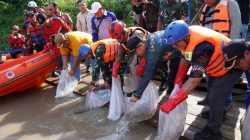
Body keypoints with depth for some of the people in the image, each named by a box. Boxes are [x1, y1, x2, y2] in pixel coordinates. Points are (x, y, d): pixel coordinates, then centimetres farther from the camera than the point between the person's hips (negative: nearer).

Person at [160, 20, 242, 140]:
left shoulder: (201, 46, -43)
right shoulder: (187, 36, -17)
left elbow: (194, 80, -44)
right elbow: (185, 59, 0)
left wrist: (172, 102, -44)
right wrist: (178, 80, -6)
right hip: (218, 64, 9)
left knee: (215, 96, -12)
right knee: (211, 91, 20)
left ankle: (213, 130, 5)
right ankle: (218, 113, 43)